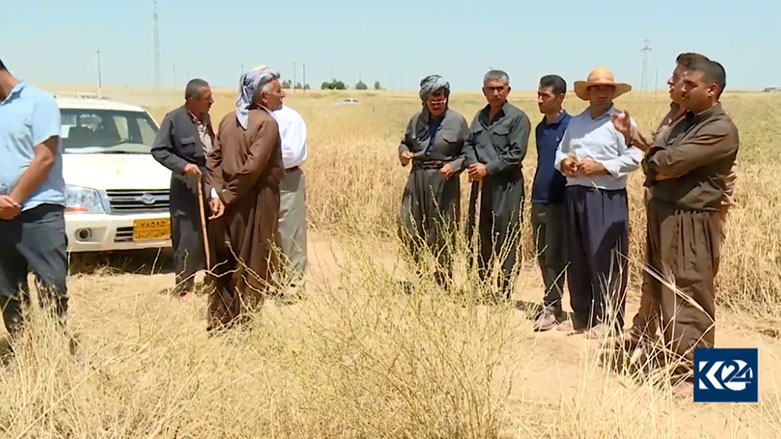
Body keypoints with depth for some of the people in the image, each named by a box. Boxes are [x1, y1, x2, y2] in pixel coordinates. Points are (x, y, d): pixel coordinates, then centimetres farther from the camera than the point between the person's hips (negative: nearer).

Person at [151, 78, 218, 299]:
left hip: (210, 183, 7)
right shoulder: (174, 119, -10)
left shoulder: (205, 118, 11)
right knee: (188, 239, -4)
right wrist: (183, 165, -22)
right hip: (187, 186, -7)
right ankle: (183, 287, 7)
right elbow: (158, 150, -11)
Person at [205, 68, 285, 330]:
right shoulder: (267, 123, -13)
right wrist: (228, 196, -13)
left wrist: (219, 193, -4)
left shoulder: (228, 120, 8)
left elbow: (213, 159, 3)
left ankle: (221, 320, 23)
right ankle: (246, 318, 13)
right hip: (255, 204, -7)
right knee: (253, 263, 5)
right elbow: (253, 166, -21)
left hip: (229, 201, 7)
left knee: (226, 264, 15)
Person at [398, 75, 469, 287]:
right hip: (417, 179, 3)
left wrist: (454, 165, -17)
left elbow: (467, 153, 0)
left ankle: (443, 283, 20)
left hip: (444, 182, -3)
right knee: (407, 230, 0)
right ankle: (416, 269, 26)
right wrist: (403, 152, -5)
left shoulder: (457, 121, -4)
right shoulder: (416, 119, 4)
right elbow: (405, 142, 17)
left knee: (441, 236, 5)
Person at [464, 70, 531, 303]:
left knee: (505, 240, -2)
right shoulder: (480, 116, 16)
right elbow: (468, 144, 13)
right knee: (479, 236, 11)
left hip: (506, 185, -6)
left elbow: (516, 153, -12)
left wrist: (487, 168, -13)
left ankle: (503, 293, 4)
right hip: (480, 184, 7)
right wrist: (472, 164, -7)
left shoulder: (518, 117, -5)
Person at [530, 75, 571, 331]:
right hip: (538, 201, 7)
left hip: (559, 202, -7)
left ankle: (551, 308, 6)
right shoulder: (540, 128, 13)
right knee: (542, 257, 11)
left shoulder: (570, 126, -9)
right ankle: (553, 305, 21)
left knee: (555, 258, -1)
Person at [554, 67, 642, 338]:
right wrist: (564, 162, -1)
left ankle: (608, 320, 5)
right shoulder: (576, 122, 16)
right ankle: (581, 316, 22)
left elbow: (634, 157, -12)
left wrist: (601, 167, -18)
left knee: (605, 259, -5)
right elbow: (561, 151, 21)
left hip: (607, 198, -6)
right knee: (577, 258, 10)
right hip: (575, 195, 6)